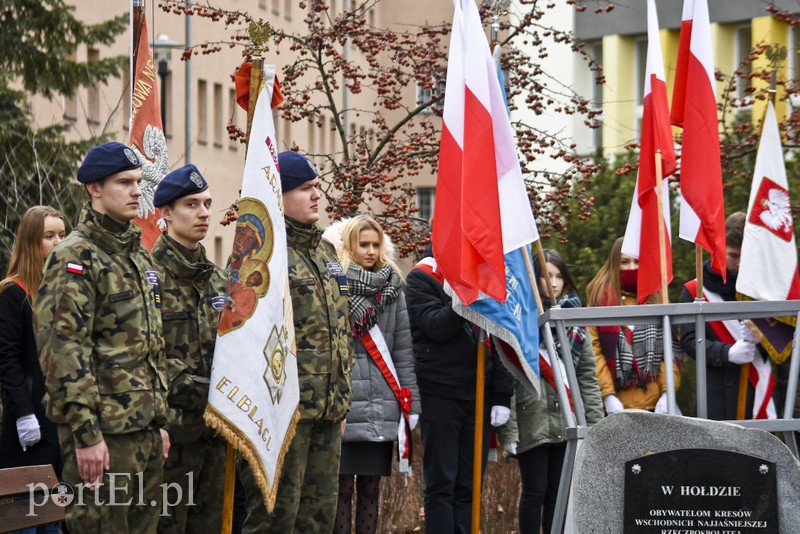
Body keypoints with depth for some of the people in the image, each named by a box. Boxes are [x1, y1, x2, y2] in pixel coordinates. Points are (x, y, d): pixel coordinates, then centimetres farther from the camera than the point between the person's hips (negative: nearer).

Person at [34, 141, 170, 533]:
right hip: (103, 432, -8)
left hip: (145, 429, 8)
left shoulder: (139, 257, 17)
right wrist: (85, 433, -21)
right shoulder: (74, 258, -10)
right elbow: (63, 351, -17)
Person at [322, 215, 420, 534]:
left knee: (371, 487, 8)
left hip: (383, 408, 4)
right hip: (343, 406, -4)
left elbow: (404, 350, 12)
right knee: (342, 487, -2)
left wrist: (411, 403, 8)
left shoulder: (393, 289, 12)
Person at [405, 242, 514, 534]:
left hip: (479, 395, 4)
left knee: (468, 486, 5)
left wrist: (503, 396, 5)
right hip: (439, 395, -4)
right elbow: (435, 327, -13)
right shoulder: (422, 278, 1)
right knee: (441, 484, -2)